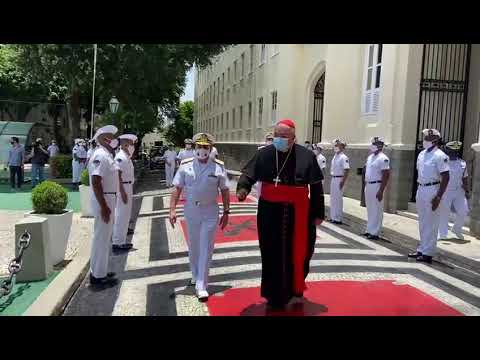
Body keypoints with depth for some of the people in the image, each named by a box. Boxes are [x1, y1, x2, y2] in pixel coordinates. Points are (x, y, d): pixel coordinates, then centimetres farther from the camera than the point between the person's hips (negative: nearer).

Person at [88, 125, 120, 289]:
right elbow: (96, 181, -25)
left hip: (109, 200, 10)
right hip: (103, 202, -10)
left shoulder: (107, 155, 13)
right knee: (101, 238, -2)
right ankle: (98, 277, 8)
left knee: (104, 238, 18)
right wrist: (104, 206, -26)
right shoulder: (100, 155, -17)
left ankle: (99, 271, 30)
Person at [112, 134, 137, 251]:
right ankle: (118, 243, -1)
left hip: (128, 188, 10)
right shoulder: (120, 157, -17)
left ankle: (121, 240, 34)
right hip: (123, 189, -10)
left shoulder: (127, 157, 13)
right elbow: (117, 176, -23)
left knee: (126, 215, 20)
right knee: (121, 216, -6)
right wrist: (123, 192, -26)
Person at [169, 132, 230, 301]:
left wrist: (226, 212, -1)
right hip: (191, 211, 2)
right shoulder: (185, 165, -3)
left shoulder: (218, 166, -5)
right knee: (193, 246, 15)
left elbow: (224, 191, 0)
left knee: (206, 248, -1)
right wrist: (172, 209, -9)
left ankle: (201, 286, 4)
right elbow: (177, 188, -2)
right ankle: (196, 275, 37)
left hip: (210, 212, -2)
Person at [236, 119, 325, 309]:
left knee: (298, 253, 7)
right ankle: (275, 295, 23)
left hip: (298, 213, 0)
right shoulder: (264, 154, -1)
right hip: (270, 211, 1)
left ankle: (295, 290, 33)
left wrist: (318, 213, 1)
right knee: (272, 255, 7)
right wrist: (243, 187, -23)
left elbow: (316, 187, 1)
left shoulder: (306, 156, -3)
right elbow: (248, 173, 0)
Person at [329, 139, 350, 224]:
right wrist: (332, 179, 15)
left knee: (338, 198, -3)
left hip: (339, 179, -9)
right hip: (333, 179, 9)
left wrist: (343, 181, -20)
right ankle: (333, 217, 22)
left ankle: (338, 218, 4)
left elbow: (347, 170, -17)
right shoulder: (335, 156, 12)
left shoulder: (343, 157, -13)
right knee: (333, 198, 13)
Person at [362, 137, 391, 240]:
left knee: (376, 210, -3)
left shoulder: (383, 158, -13)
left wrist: (381, 190, -21)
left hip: (376, 185, -9)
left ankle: (374, 233, 3)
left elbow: (386, 175, -17)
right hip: (368, 185, 9)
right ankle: (369, 230, 23)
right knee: (369, 209, 14)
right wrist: (365, 184, 16)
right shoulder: (370, 157, 14)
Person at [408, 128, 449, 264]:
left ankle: (428, 253, 5)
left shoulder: (440, 156, -12)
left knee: (430, 223, -2)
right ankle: (422, 249, 25)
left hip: (432, 190, -8)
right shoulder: (421, 154, 12)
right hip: (421, 189, 8)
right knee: (422, 222, 15)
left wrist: (438, 197, -19)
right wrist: (418, 191, 15)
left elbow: (445, 177, -15)